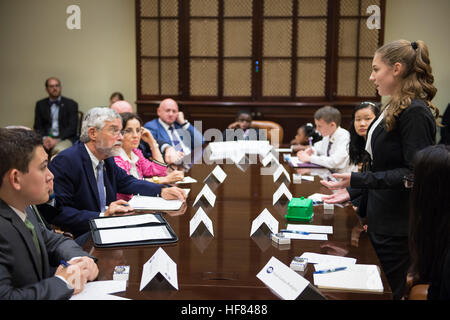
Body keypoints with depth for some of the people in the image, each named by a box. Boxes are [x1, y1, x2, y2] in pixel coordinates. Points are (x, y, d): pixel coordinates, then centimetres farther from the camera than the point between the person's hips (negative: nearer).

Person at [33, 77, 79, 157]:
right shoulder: (40, 104, 15)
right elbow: (38, 126, 11)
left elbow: (72, 127, -2)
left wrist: (57, 140, -15)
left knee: (59, 150, -36)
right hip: (46, 138, 2)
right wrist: (44, 138, -10)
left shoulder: (71, 104, 6)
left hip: (65, 138, -2)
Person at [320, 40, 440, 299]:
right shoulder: (395, 109, 12)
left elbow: (415, 173, -23)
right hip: (381, 221, 9)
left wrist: (357, 179, -24)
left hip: (397, 227, -9)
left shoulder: (415, 113, -18)